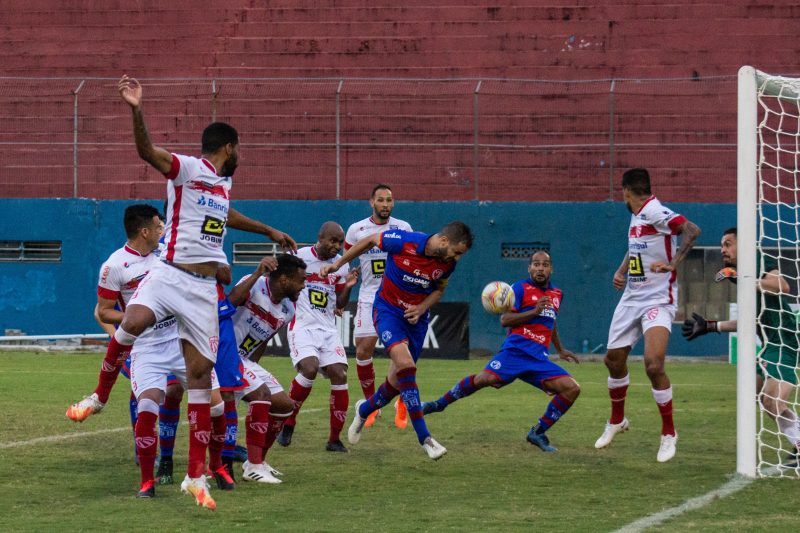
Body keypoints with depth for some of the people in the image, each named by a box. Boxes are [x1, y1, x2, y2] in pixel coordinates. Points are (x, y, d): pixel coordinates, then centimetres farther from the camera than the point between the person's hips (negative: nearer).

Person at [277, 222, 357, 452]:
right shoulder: (301, 256, -4)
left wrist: (348, 287, -2)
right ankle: (287, 423, -5)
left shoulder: (341, 265, 10)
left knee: (340, 375, -9)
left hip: (328, 328, 5)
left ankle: (335, 439, 0)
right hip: (302, 326, -5)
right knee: (310, 368, -26)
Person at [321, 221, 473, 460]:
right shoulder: (404, 242, -24)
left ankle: (364, 410, 41)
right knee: (405, 363, -26)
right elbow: (370, 241, -5)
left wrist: (421, 308, -9)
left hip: (416, 317, 5)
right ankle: (424, 438, -26)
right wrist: (338, 264, 0)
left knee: (397, 382, 6)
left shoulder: (447, 263, -9)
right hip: (388, 309, -5)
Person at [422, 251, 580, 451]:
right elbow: (505, 320, -6)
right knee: (486, 378, -28)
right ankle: (440, 404, -8)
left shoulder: (557, 294, 22)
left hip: (539, 359, 5)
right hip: (516, 350, -5)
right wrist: (535, 311, -14)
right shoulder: (521, 288, 3)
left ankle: (538, 433, -1)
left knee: (572, 389, -11)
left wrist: (560, 350, 46)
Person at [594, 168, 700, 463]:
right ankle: (616, 420, 38)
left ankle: (669, 433, -4)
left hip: (658, 301, -9)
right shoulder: (636, 216, 10)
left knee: (654, 365, -21)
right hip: (631, 298, 9)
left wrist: (673, 263, -37)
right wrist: (621, 270, 13)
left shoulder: (654, 212, -17)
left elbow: (692, 230, -31)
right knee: (614, 359, 14)